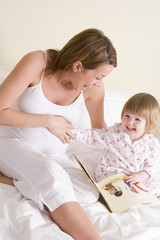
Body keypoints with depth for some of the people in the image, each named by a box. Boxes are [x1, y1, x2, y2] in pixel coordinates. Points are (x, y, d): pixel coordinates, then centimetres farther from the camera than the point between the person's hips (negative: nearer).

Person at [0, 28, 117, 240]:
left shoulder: (94, 87, -9)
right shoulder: (37, 63, -21)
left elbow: (99, 126, 10)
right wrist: (49, 121, -21)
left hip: (50, 155, 4)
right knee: (50, 175, -35)